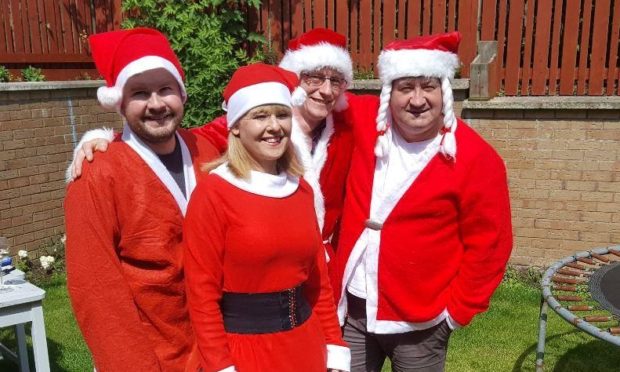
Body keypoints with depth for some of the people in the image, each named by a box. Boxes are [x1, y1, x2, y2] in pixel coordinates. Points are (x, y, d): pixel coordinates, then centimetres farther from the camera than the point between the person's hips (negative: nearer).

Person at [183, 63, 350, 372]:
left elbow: (317, 279, 8)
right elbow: (201, 291, -13)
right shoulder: (213, 192, -14)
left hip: (305, 342, 6)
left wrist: (335, 346, 7)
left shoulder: (301, 189, 3)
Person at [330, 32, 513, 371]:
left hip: (420, 322, -2)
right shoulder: (366, 122, -4)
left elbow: (489, 246, -7)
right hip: (353, 309, 3)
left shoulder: (476, 159, -12)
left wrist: (456, 310, -6)